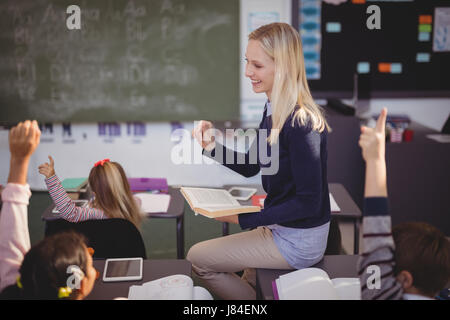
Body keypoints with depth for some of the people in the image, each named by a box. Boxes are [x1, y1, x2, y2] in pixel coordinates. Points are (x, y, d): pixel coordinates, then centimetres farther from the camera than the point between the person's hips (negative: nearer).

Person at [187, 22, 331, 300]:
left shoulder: (301, 124, -28)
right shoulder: (273, 111, 2)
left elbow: (308, 202, -25)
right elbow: (249, 166, 11)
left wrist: (244, 219, -23)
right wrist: (211, 145, -6)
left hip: (299, 241, -9)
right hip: (282, 227, 9)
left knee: (198, 258, 0)